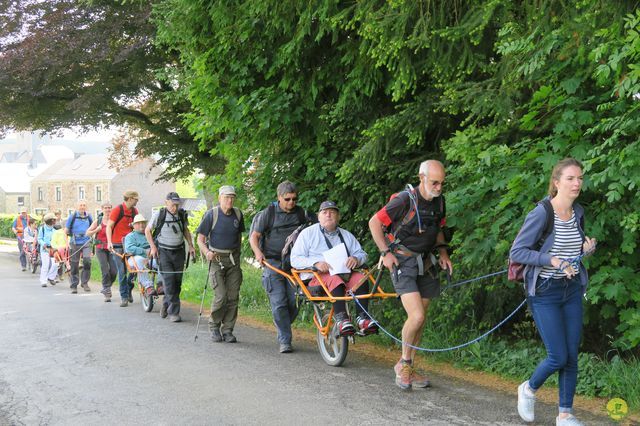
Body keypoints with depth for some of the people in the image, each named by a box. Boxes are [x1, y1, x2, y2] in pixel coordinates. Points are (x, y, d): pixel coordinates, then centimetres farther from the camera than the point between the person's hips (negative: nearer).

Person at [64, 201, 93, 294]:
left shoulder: (89, 217, 7)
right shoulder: (72, 216, -1)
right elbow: (66, 230, 2)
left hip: (86, 243, 1)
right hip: (75, 243, -1)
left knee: (87, 260, -18)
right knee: (74, 265, 3)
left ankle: (84, 282, -3)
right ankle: (74, 286, 15)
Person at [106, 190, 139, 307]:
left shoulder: (134, 211, 9)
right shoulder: (117, 210, -8)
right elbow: (109, 226, -10)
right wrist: (109, 242, -21)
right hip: (118, 245, -5)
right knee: (122, 271, -4)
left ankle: (128, 289, 22)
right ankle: (124, 297, 2)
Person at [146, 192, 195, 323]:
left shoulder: (182, 214, 2)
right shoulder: (159, 215, -9)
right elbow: (147, 231, 2)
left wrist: (191, 245, 8)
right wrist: (153, 247, -6)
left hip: (179, 251, 4)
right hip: (164, 251, -4)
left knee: (177, 282, 4)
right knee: (169, 281, -11)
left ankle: (166, 305, 26)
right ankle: (173, 312, -9)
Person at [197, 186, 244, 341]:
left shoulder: (238, 214, 5)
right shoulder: (211, 215, -8)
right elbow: (200, 239, -6)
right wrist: (207, 252, -24)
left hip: (233, 259, 4)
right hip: (216, 259, -4)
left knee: (233, 297, 0)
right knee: (220, 296, -11)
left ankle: (227, 330, 11)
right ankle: (214, 326, 12)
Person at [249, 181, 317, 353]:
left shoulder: (301, 213, 6)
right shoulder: (268, 213, -2)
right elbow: (254, 236, -1)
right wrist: (258, 252, -19)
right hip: (273, 262, -3)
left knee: (294, 302, 0)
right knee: (279, 303, -8)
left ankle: (282, 331, 23)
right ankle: (285, 341, -3)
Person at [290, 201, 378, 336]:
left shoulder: (346, 235, 24)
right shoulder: (308, 233, 10)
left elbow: (362, 254, 18)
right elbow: (295, 259, 1)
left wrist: (356, 259, -9)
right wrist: (316, 263, -18)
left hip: (344, 274, 4)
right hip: (317, 277, -4)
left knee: (361, 278, -27)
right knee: (335, 279, -37)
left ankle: (362, 318, -36)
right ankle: (341, 319, -46)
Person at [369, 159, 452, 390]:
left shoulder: (439, 201, 3)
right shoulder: (405, 200, -19)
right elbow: (374, 222, -11)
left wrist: (443, 251, 7)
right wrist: (385, 252, -14)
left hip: (424, 262, 7)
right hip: (402, 262, -7)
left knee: (420, 320, 10)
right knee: (416, 317, -18)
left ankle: (408, 368, 23)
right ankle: (403, 364, 4)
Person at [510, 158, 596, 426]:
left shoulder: (578, 213, 3)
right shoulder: (540, 214, -17)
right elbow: (516, 252, -16)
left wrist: (587, 248, -4)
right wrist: (552, 260, -24)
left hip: (572, 290, 6)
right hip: (544, 293, -6)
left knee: (572, 356, 7)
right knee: (558, 357, -4)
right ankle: (529, 389, 25)